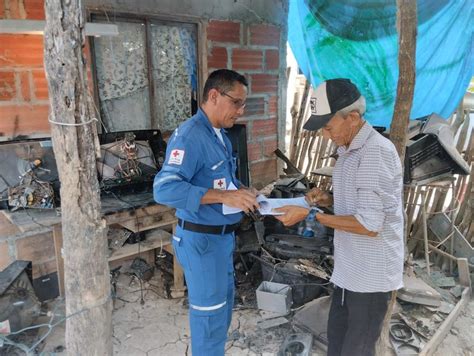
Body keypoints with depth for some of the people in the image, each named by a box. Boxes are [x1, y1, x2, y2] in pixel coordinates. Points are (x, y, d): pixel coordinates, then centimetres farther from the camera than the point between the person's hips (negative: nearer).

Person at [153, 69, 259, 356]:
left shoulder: (220, 134, 7)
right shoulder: (190, 135, -22)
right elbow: (164, 189, -30)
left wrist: (242, 191, -2)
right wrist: (225, 196, -32)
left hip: (223, 235, 9)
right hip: (202, 239, -9)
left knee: (224, 300, 24)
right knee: (209, 310, 8)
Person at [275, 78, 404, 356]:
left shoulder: (376, 152, -24)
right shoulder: (350, 148, 6)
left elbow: (369, 224, -26)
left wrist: (311, 215, -23)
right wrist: (330, 199, -1)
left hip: (371, 273, -9)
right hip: (350, 268, 9)